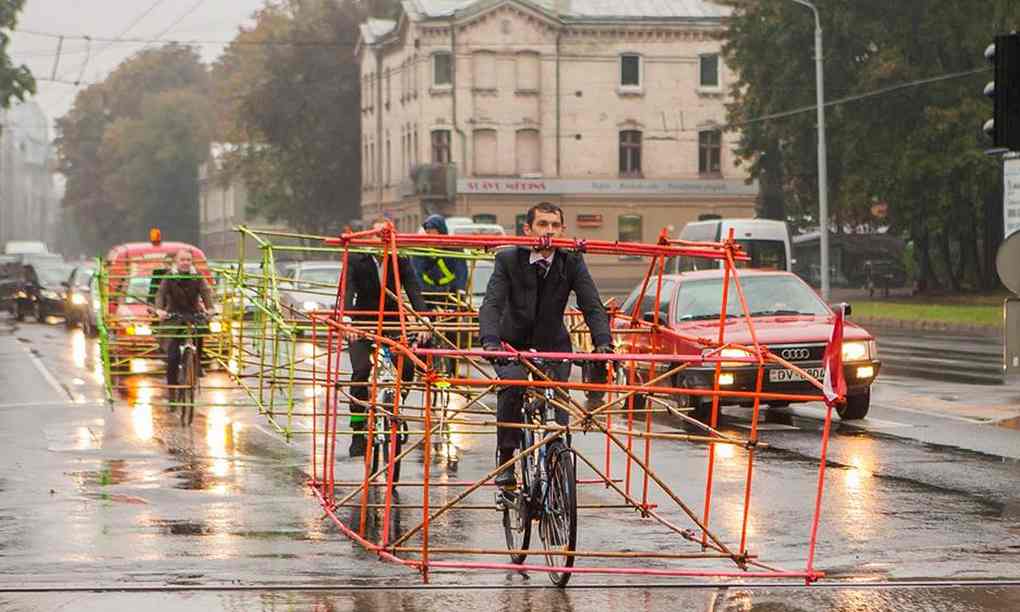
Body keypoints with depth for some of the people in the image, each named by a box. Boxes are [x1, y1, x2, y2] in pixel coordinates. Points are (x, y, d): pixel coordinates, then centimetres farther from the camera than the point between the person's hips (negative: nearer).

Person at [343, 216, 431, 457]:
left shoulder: (401, 262, -8)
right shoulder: (356, 261, -12)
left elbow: (414, 292, -18)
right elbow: (347, 292, -24)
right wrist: (347, 320, -43)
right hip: (362, 325, -1)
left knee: (407, 367, -20)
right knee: (361, 370, -22)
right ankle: (357, 432, -13)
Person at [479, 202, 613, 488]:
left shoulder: (572, 262, -12)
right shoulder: (508, 260, -16)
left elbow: (593, 306, -18)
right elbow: (491, 303, -27)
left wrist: (603, 343, -37)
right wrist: (491, 341, -46)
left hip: (553, 344, 2)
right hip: (513, 344, -2)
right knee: (512, 384, -28)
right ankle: (506, 458, -17)